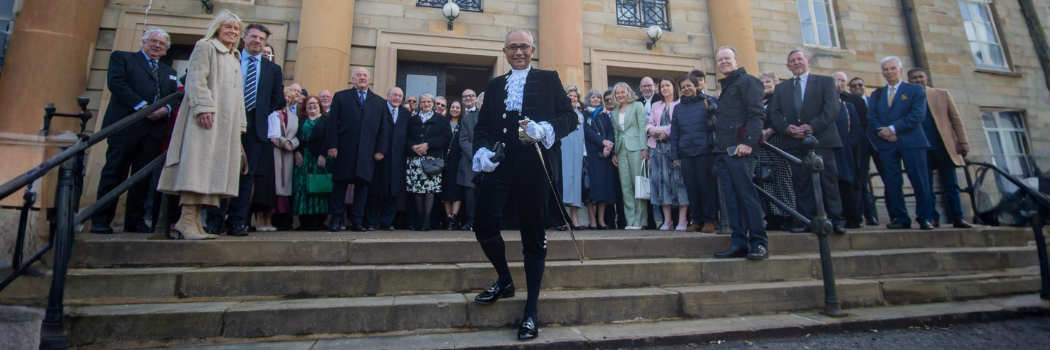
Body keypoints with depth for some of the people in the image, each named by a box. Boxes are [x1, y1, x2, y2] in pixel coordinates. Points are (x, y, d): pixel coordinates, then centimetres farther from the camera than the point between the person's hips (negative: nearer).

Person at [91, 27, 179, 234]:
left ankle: (135, 221, 9)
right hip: (126, 124, -4)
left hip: (155, 129, 4)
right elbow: (116, 83, -3)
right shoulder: (122, 58, 13)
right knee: (114, 173, -4)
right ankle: (101, 221, 3)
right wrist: (142, 106, -14)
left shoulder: (169, 72, 25)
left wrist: (166, 109, -9)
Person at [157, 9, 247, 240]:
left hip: (227, 122, 7)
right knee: (198, 162, -14)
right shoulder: (205, 47, 7)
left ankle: (194, 219, 0)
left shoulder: (235, 58, 28)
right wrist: (203, 107, -21)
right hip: (207, 117, -7)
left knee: (212, 168, 1)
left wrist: (239, 125, 17)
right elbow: (196, 79, -7)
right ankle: (187, 219, -15)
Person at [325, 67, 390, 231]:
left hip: (367, 151, 1)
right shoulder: (340, 96, 11)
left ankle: (357, 221, 8)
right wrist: (332, 145, -7)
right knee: (340, 184, 3)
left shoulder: (379, 102, 15)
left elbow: (383, 128, 10)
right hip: (344, 150, -1)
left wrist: (380, 149, 1)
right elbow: (332, 122, 3)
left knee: (362, 184, 1)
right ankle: (335, 219, 12)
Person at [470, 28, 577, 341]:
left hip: (535, 166, -3)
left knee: (533, 236, 3)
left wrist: (545, 129, -17)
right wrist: (482, 150, -5)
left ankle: (531, 310, 15)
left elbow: (569, 116, 3)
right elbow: (482, 125, 15)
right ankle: (504, 281, 25)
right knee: (484, 224, -4)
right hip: (499, 165, 3)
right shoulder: (494, 85, 19)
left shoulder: (548, 79, 10)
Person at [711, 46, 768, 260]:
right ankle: (738, 243, 6)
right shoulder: (724, 88, 25)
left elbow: (756, 113, -10)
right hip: (723, 151, 8)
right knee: (731, 198, 4)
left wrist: (748, 142, -19)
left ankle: (759, 243, -3)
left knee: (747, 194, -9)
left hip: (739, 149, -8)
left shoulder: (747, 81, 2)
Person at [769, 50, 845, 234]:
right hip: (793, 142, 3)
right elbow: (775, 113, 8)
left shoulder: (826, 81, 11)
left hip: (821, 139, -2)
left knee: (827, 181, -4)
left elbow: (832, 108, -3)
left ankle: (837, 220, 4)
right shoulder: (780, 88, 19)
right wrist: (786, 127, -11)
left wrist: (812, 126, -16)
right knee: (801, 183, 1)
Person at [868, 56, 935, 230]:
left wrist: (893, 128, -14)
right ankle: (900, 218, 6)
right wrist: (881, 131, -13)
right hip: (886, 143, 2)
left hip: (911, 141, -2)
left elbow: (918, 115, -5)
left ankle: (925, 218, 6)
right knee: (892, 183, 0)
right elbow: (871, 117, 6)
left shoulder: (916, 90, 8)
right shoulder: (876, 94, 18)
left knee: (920, 181, -3)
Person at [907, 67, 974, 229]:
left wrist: (963, 142, 0)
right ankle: (932, 219, 8)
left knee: (951, 185, 5)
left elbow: (956, 119, 7)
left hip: (944, 146, 1)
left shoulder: (942, 94, 10)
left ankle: (957, 219, 12)